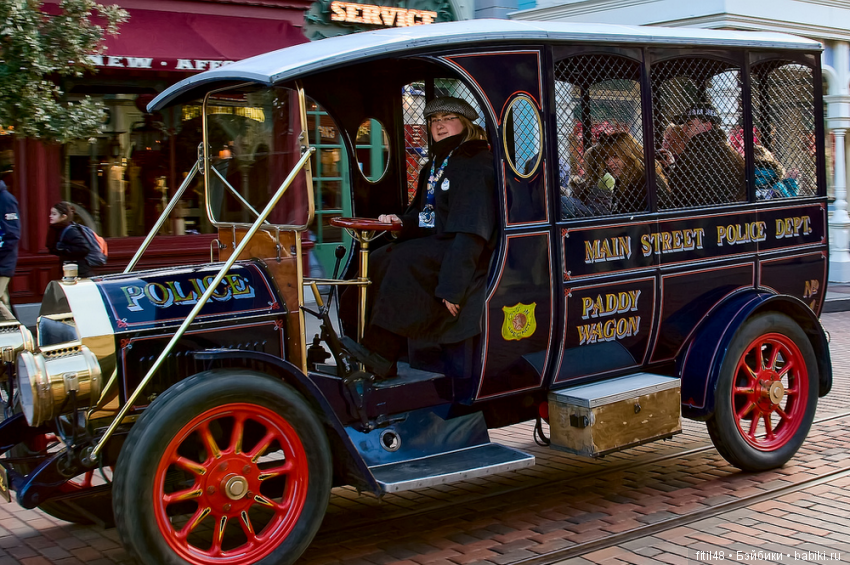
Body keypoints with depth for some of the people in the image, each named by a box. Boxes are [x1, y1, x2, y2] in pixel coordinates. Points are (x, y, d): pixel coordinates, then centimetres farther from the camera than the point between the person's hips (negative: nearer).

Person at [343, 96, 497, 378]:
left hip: (467, 252, -9)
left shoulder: (477, 165, -12)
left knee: (404, 260, -29)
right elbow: (422, 211, 28)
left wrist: (452, 285, -29)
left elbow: (473, 230, -22)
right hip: (434, 244, 9)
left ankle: (381, 353, -28)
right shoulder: (434, 165, 18)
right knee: (378, 260, -11)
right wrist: (402, 221, 2)